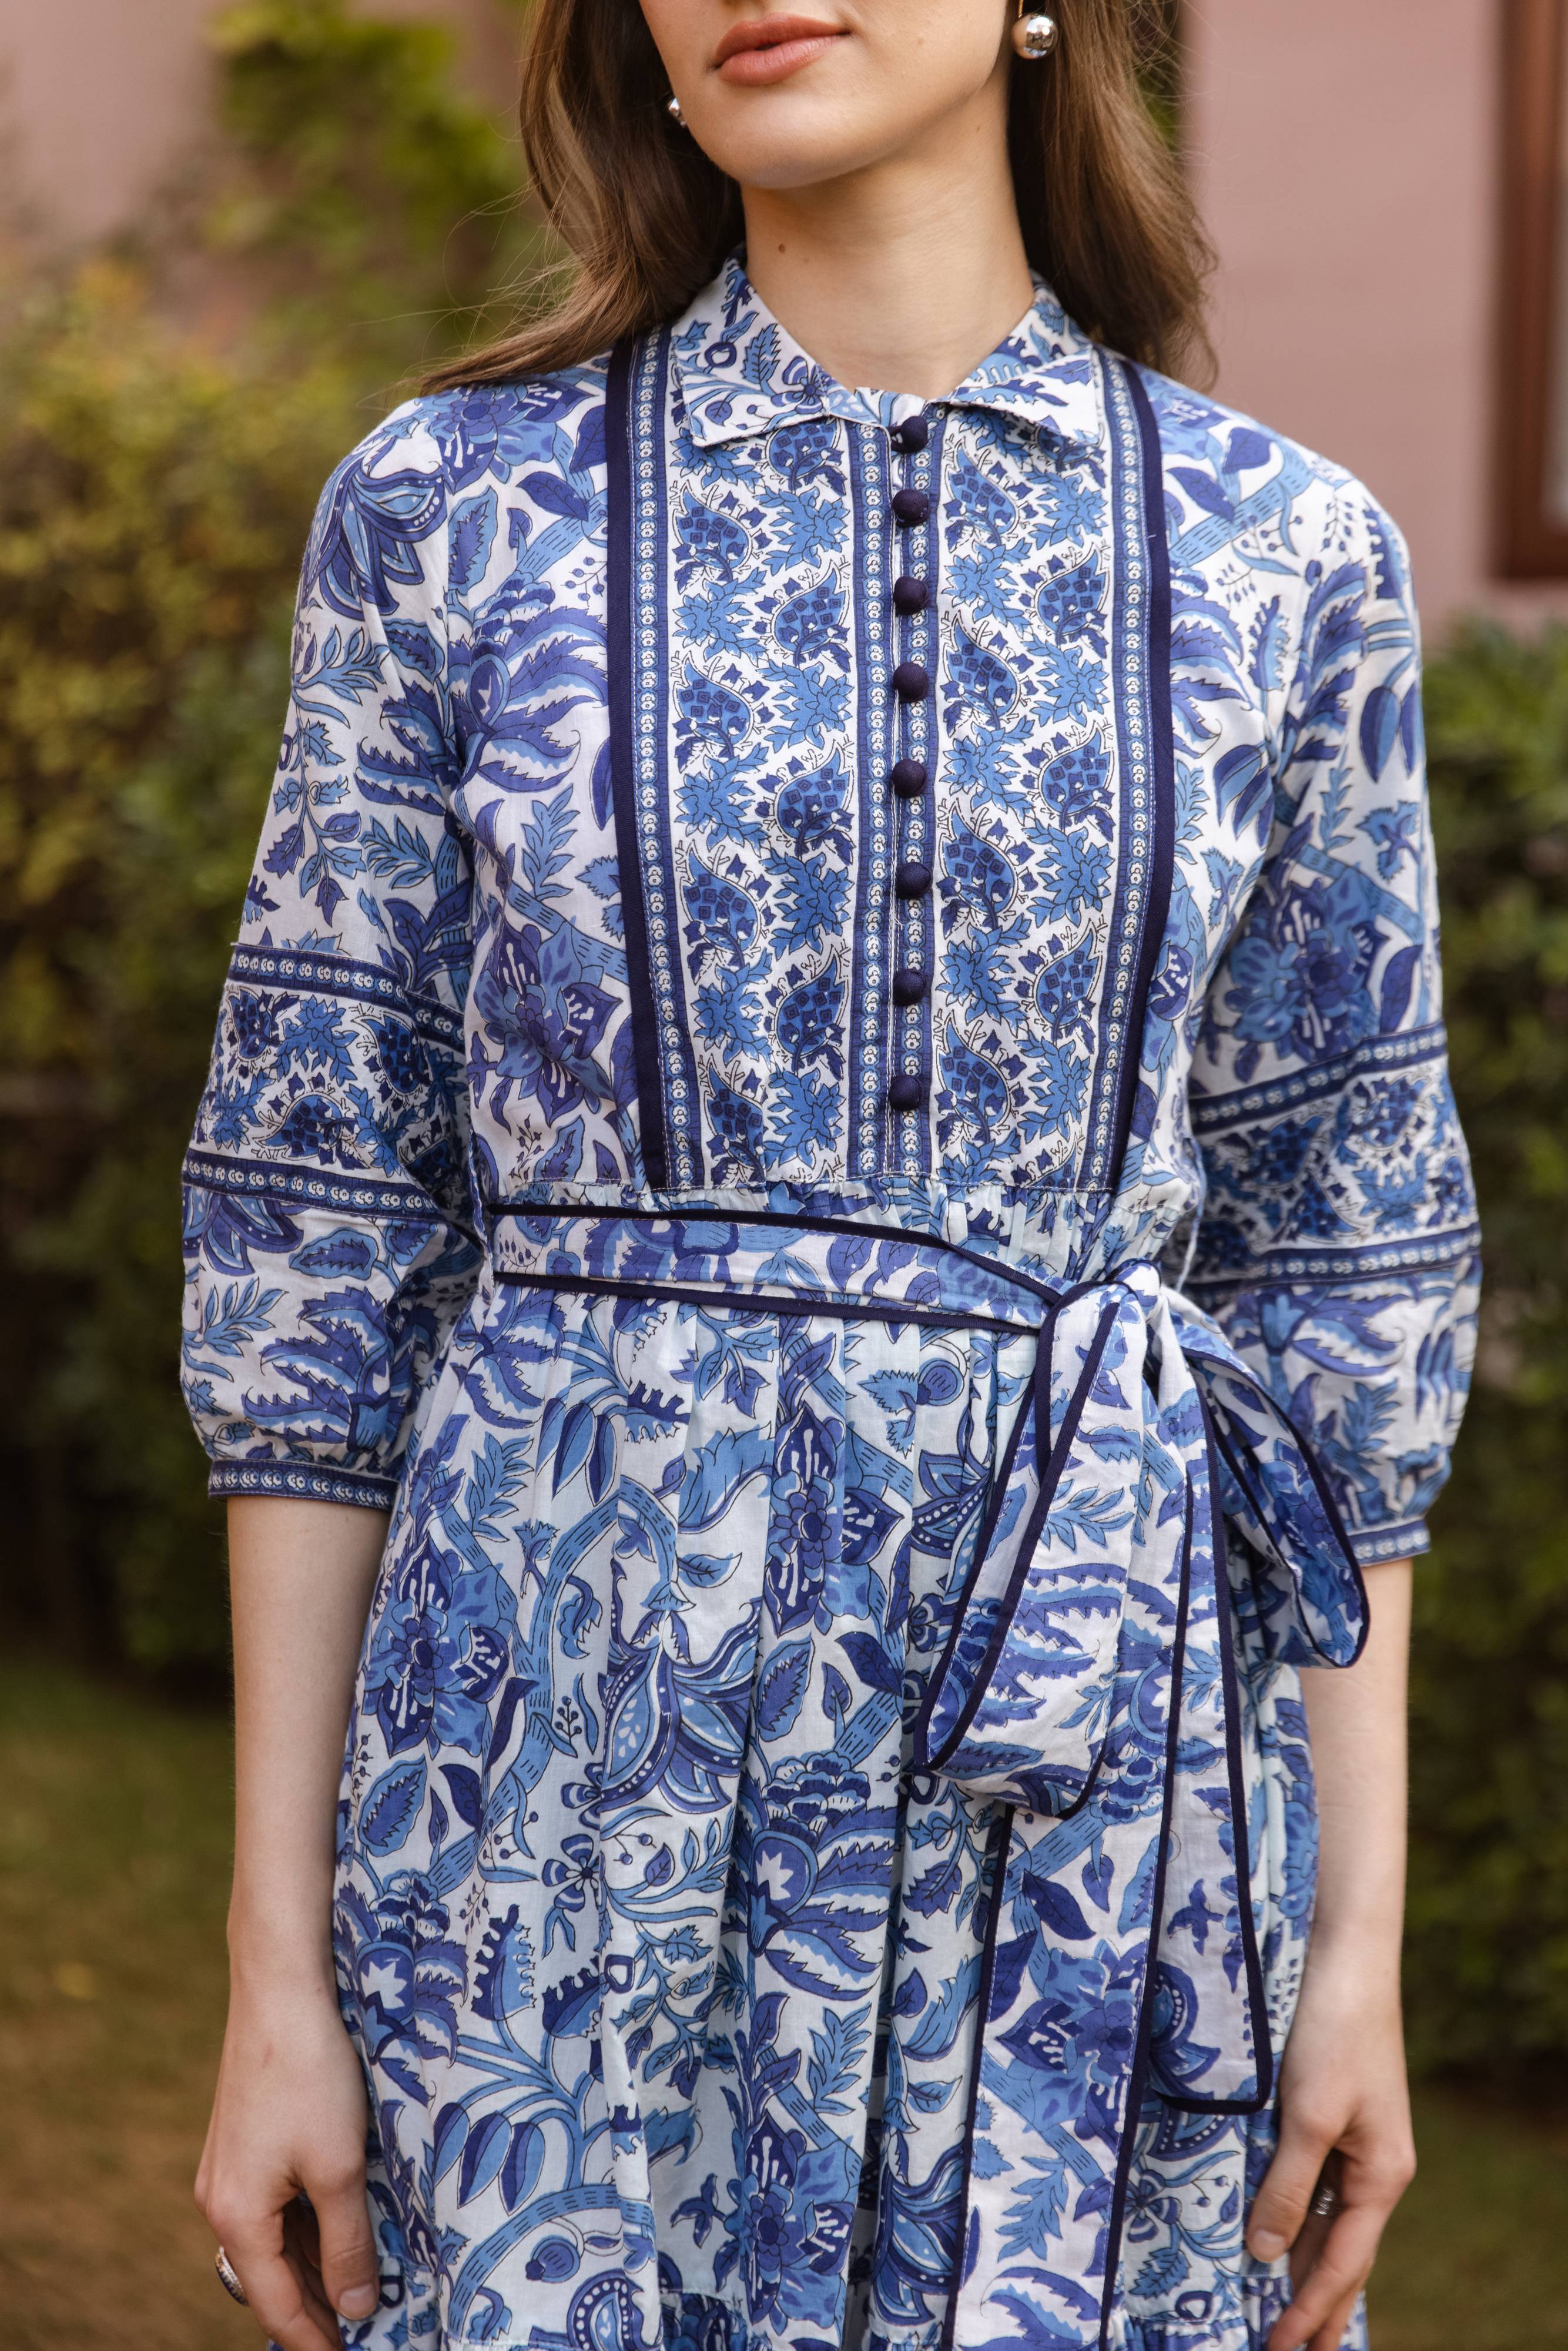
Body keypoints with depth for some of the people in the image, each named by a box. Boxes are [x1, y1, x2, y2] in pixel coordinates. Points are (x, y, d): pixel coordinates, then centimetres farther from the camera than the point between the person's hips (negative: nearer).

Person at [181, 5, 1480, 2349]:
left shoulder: (1282, 558, 3)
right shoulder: (453, 508, 0)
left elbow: (1342, 1276, 7)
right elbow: (316, 1247, 0)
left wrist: (1364, 1935, 3)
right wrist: (278, 1959, -2)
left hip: (1092, 1767, 1)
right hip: (568, 1771, -1)